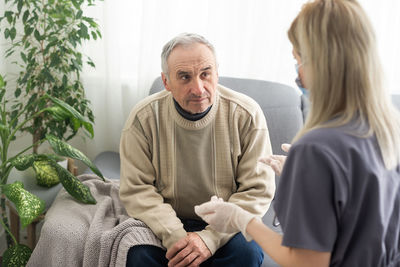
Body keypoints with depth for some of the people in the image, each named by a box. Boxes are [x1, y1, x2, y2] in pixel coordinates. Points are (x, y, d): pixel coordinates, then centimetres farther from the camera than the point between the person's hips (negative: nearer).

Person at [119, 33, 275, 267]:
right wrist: (174, 236, -23)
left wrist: (210, 238, -21)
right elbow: (136, 189, -7)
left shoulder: (246, 114, -11)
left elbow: (258, 190, -10)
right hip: (166, 223, 0)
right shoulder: (144, 118, -9)